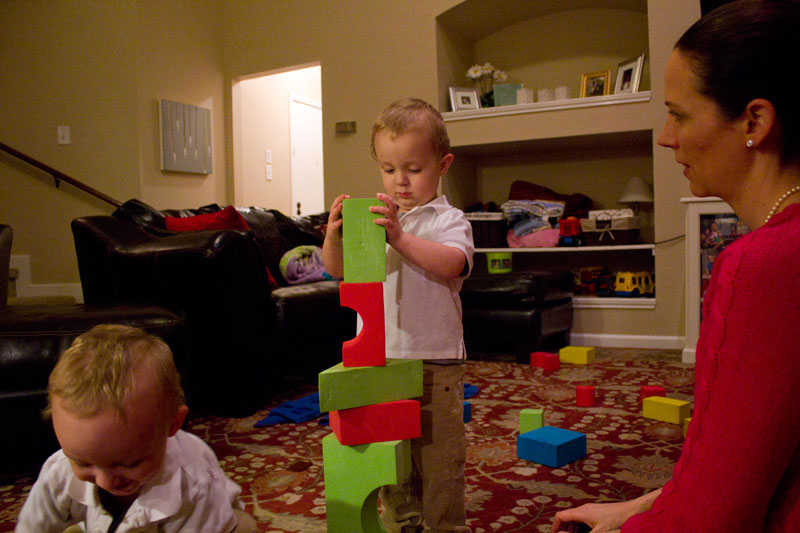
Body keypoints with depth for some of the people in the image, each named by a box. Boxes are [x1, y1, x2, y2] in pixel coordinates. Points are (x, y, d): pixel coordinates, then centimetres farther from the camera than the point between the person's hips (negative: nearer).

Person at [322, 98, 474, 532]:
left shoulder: (448, 219, -4)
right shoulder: (372, 218, 9)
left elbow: (450, 264, -23)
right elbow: (338, 269, 7)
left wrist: (400, 237, -34)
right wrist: (334, 237, -13)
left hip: (435, 362, -5)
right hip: (379, 360, 5)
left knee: (438, 456, 3)